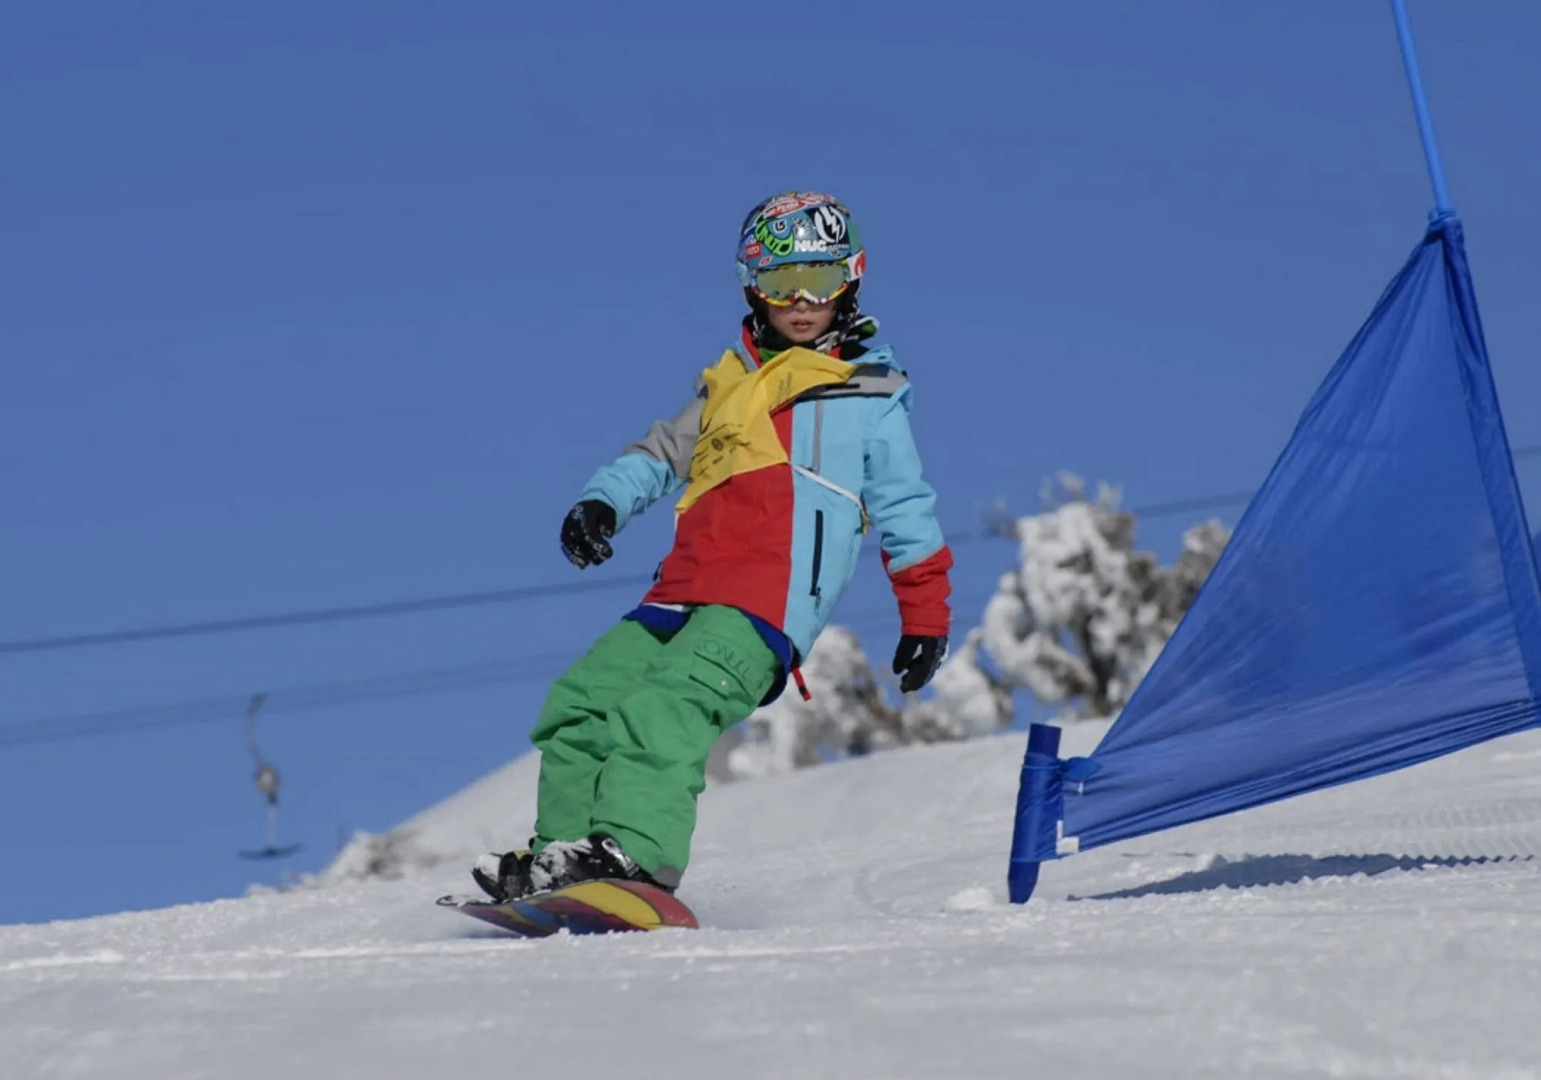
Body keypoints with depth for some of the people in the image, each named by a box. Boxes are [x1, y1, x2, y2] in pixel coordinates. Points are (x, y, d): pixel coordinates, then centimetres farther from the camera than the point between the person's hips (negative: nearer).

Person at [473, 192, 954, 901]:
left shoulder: (870, 395, 13)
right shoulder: (726, 385, 26)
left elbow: (904, 510, 16)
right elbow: (662, 455, 27)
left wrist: (926, 615, 15)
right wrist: (602, 503, 7)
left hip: (763, 608, -7)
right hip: (680, 597, 7)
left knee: (666, 706, -29)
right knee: (581, 699, -4)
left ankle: (636, 855, -43)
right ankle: (563, 851, -2)